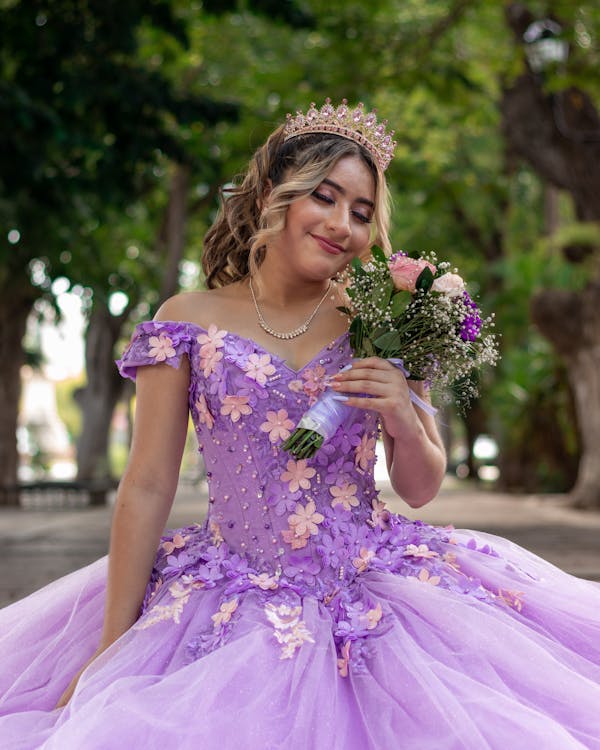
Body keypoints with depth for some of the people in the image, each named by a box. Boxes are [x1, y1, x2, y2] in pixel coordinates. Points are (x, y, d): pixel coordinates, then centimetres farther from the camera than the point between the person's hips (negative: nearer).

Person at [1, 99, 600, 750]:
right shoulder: (189, 322, -2)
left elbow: (421, 489, 10)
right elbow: (147, 487, -3)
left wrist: (406, 422, -13)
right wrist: (111, 647, -5)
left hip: (375, 592, 2)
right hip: (231, 603, -1)